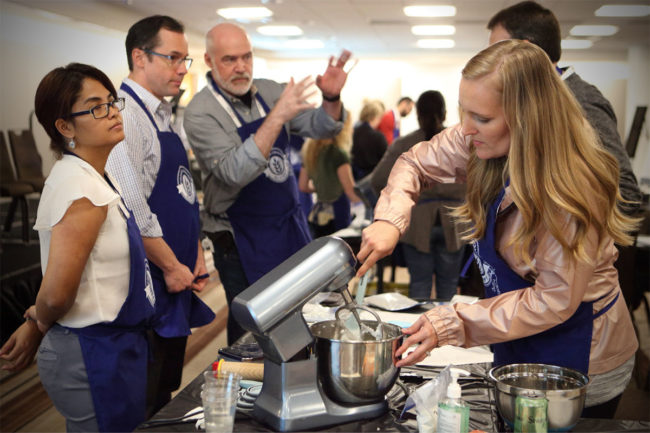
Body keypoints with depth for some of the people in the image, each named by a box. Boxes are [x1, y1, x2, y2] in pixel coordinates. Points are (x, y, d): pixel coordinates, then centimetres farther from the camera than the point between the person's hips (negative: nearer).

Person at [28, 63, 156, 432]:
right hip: (97, 357, -9)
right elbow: (57, 295, -25)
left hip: (120, 344, 9)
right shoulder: (80, 186, -23)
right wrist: (43, 320, -8)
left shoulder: (97, 176, 8)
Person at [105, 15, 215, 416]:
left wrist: (197, 255, 11)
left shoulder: (163, 116, 14)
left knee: (167, 396, 18)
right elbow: (131, 207, -22)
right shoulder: (125, 114, -16)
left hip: (178, 278, 9)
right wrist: (170, 266, -15)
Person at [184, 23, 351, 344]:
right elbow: (234, 174, -28)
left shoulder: (269, 92, 4)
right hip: (243, 242, -6)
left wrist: (332, 99, -17)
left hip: (291, 225, 6)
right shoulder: (200, 113, -15)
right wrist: (277, 118, -34)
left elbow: (319, 128, 5)